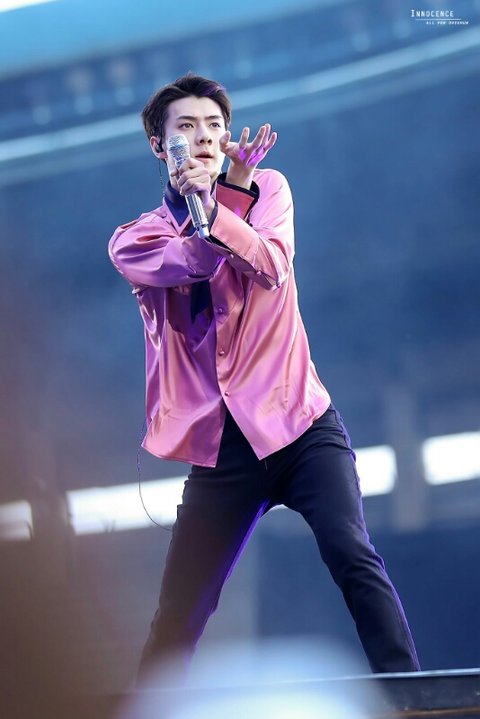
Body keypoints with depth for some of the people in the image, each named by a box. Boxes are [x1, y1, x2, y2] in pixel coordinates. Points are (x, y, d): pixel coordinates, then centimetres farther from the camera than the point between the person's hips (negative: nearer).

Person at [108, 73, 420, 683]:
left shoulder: (267, 188, 10)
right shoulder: (134, 240, 9)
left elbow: (271, 266, -10)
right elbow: (190, 261, -13)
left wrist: (207, 205, -20)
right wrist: (233, 191, -14)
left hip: (299, 424, -1)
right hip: (221, 444, 1)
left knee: (352, 554, -23)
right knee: (176, 619, 1)